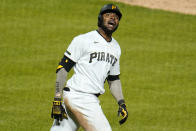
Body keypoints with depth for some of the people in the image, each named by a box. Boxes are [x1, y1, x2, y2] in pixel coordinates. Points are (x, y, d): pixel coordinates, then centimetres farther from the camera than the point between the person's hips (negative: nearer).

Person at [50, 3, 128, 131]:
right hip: (77, 96, -7)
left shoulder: (116, 48, 18)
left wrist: (121, 103, 12)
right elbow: (63, 68, -7)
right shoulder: (83, 40, -5)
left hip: (91, 100, 7)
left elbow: (114, 79, 26)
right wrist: (57, 99, -13)